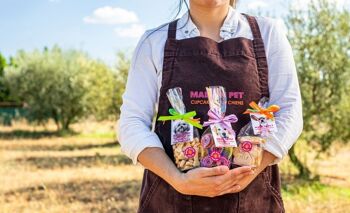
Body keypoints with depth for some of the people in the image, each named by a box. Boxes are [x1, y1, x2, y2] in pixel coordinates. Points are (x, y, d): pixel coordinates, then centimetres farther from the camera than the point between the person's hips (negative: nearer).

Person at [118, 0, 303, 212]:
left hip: (251, 196, 1)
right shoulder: (155, 41, 2)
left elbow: (289, 112, -3)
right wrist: (178, 180, -19)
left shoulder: (268, 33, 2)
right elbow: (132, 123, -4)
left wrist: (248, 173, -18)